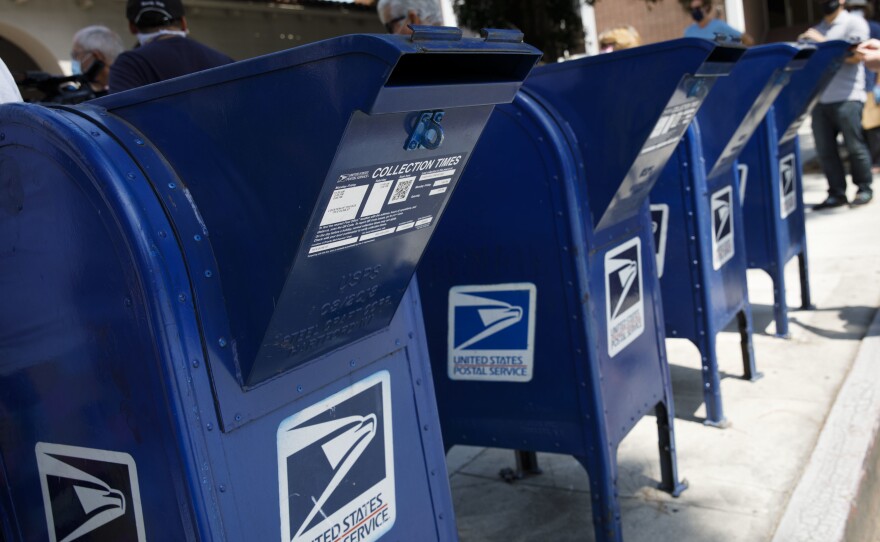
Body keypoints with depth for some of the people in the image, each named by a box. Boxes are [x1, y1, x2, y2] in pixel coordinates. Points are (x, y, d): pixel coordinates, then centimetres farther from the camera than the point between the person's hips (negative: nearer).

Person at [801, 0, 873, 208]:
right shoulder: (816, 30, 21)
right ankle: (836, 193, 6)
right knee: (825, 150, 1)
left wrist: (823, 41, -10)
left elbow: (855, 56, -9)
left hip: (847, 98, -5)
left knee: (855, 146, -1)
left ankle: (864, 189, 12)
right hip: (819, 99, 5)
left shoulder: (854, 23, 3)